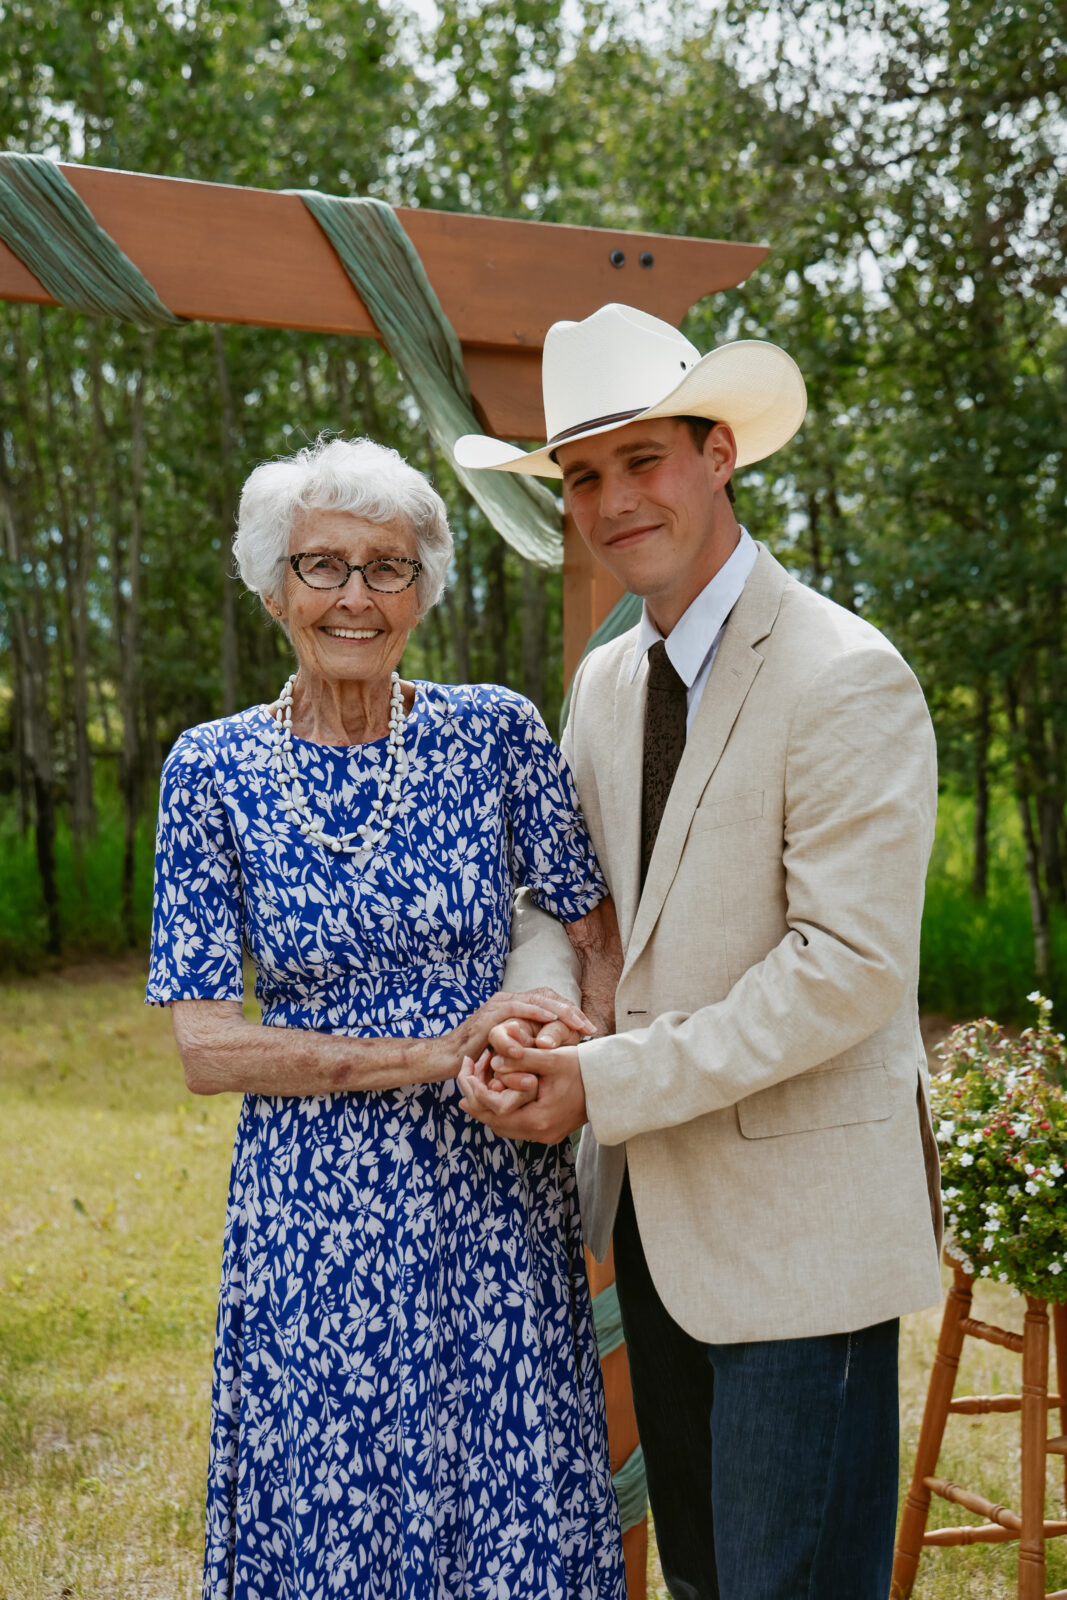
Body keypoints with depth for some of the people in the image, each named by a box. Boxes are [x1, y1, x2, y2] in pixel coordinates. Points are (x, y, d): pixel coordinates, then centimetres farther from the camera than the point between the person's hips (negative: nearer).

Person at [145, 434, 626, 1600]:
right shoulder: (212, 770, -4)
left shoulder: (497, 732, -3)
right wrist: (432, 1055, -17)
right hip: (315, 1215, 0)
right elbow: (204, 1047, -7)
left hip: (498, 1197, 1)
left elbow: (598, 939, 2)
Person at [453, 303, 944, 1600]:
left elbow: (853, 966, -21)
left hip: (797, 1222, -7)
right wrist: (526, 1024, -10)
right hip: (653, 1202, 8)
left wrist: (603, 1082, -20)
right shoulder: (603, 682, 9)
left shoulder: (845, 679, -16)